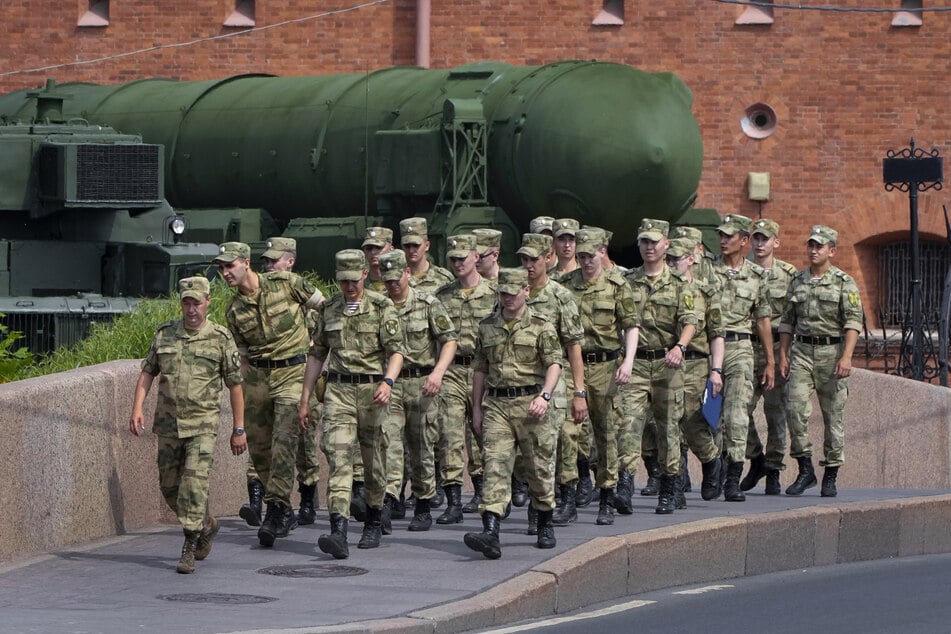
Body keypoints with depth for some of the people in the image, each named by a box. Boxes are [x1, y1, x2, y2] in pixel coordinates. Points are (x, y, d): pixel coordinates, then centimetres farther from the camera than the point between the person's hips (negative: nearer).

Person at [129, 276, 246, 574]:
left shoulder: (221, 338, -4)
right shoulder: (164, 334, 4)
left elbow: (235, 384, 1)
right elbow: (147, 372, 10)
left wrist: (238, 429, 2)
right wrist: (137, 409, -2)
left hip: (202, 426, -4)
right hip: (168, 424, 4)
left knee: (194, 483, -16)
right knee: (170, 487, 11)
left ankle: (189, 549, -11)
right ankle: (205, 526, 36)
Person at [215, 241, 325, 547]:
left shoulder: (286, 283, -5)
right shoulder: (234, 310, 6)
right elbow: (243, 355, 14)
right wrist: (242, 394, 10)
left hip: (293, 372, -5)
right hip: (258, 375, 5)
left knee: (284, 441, -16)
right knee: (258, 445, 4)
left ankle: (276, 510, -19)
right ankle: (285, 512, 18)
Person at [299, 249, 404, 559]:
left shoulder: (382, 307, -1)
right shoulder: (329, 309, 10)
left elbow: (396, 350, -7)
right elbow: (316, 354, 17)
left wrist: (388, 381, -26)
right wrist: (305, 399, 14)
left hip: (372, 390, -2)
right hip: (338, 390, 2)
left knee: (373, 460, 9)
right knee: (338, 456, -13)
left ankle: (374, 523, 30)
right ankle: (338, 532, -24)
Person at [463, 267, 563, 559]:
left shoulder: (541, 326, 1)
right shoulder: (487, 327, 13)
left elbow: (554, 364, -6)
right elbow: (480, 369, 18)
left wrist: (544, 396, -22)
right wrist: (476, 408, 15)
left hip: (530, 403, -2)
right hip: (496, 404, 2)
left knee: (539, 467, 7)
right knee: (495, 465, -11)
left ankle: (546, 526, 27)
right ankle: (490, 534, -23)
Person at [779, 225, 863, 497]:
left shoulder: (844, 282, 0)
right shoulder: (797, 281, 13)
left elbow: (853, 321, -8)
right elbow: (787, 321, 17)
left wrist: (846, 357, -19)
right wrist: (783, 356, 8)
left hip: (832, 351, -3)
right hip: (801, 351, 3)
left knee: (833, 415, 1)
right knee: (795, 408, -12)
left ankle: (830, 477, 9)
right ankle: (805, 469, -3)